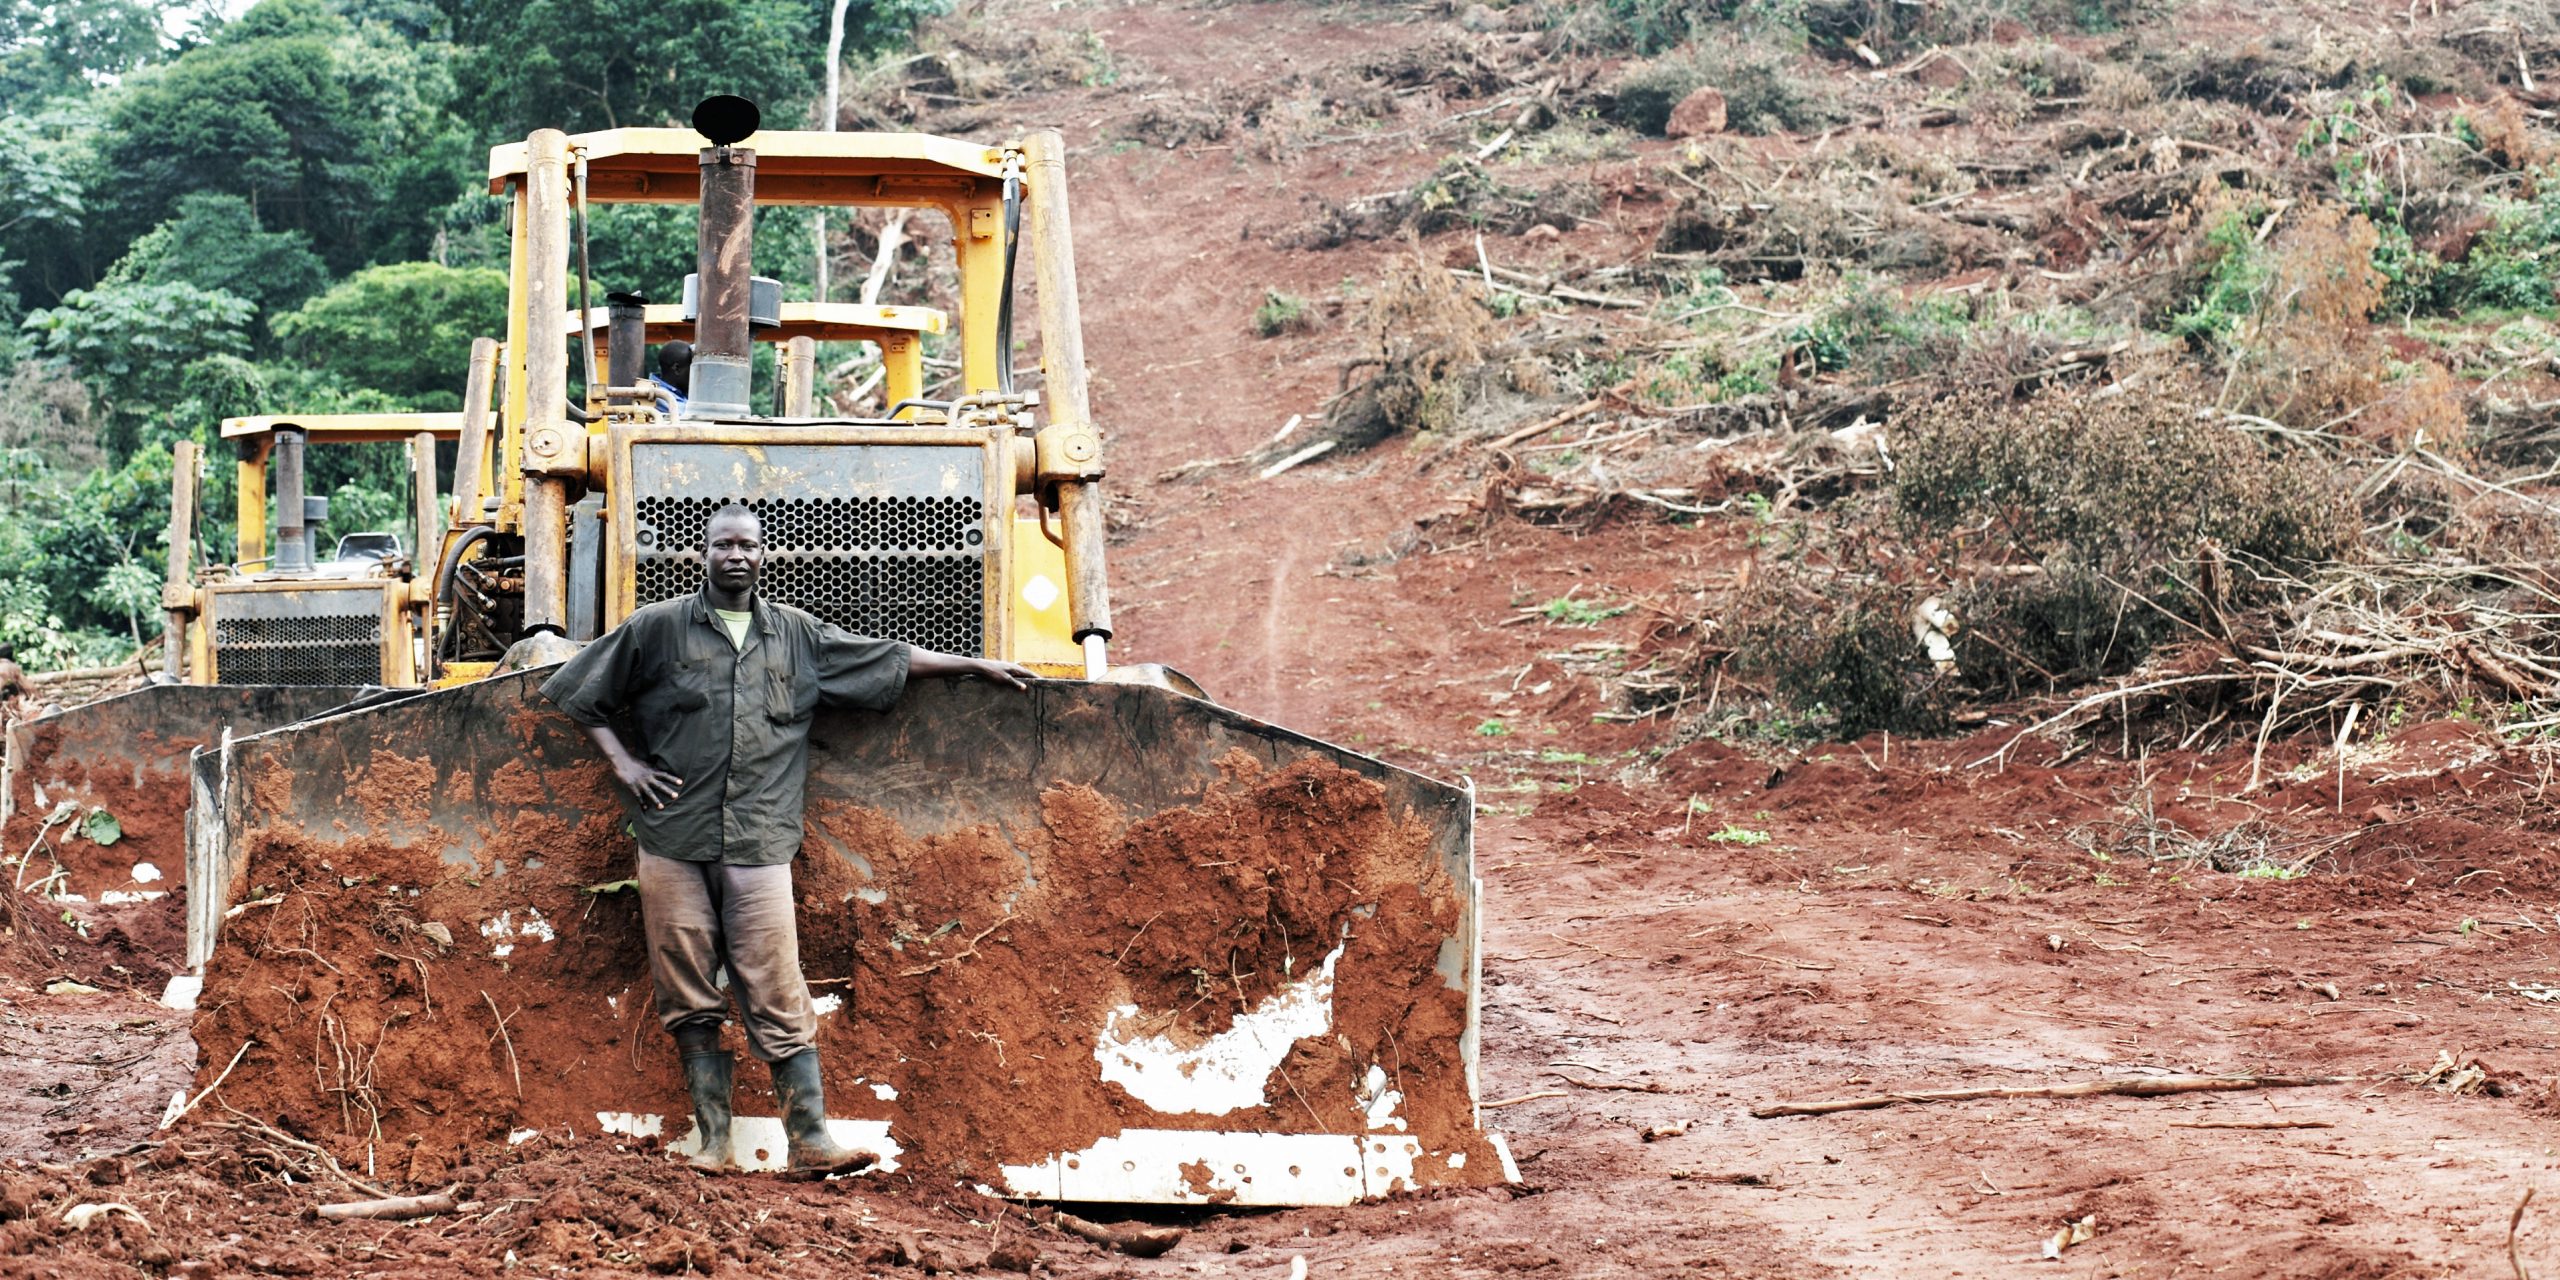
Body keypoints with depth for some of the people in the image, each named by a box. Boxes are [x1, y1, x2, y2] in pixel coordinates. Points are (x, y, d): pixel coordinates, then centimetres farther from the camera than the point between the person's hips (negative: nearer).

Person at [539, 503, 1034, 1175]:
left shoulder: (798, 636, 13)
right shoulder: (658, 629, 6)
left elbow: (891, 660, 21)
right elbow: (577, 692, 12)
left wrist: (978, 665, 24)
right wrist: (623, 764, 2)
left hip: (759, 846, 1)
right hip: (674, 842, -1)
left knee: (779, 1000, -3)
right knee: (690, 1001, 3)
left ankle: (811, 1140, -3)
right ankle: (712, 1142, 9)